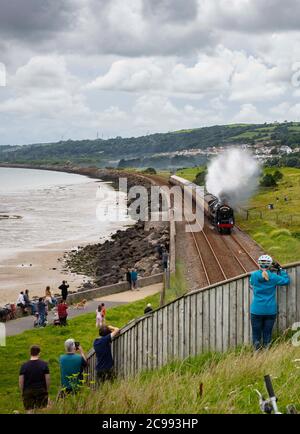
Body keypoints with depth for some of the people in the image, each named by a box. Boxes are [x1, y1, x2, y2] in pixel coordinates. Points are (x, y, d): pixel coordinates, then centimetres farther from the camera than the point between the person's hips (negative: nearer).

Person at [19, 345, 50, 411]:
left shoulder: (24, 366, -2)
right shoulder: (44, 364, -3)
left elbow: (21, 382, -2)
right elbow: (47, 379, -4)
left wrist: (22, 393, 9)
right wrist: (47, 391, 8)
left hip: (28, 392, 0)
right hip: (41, 391, 0)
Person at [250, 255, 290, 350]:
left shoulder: (254, 275, -7)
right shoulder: (273, 277, -7)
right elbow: (286, 280, 9)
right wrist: (279, 269, 14)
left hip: (257, 310, -1)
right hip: (270, 310, 1)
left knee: (256, 333, 8)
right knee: (267, 334, 9)